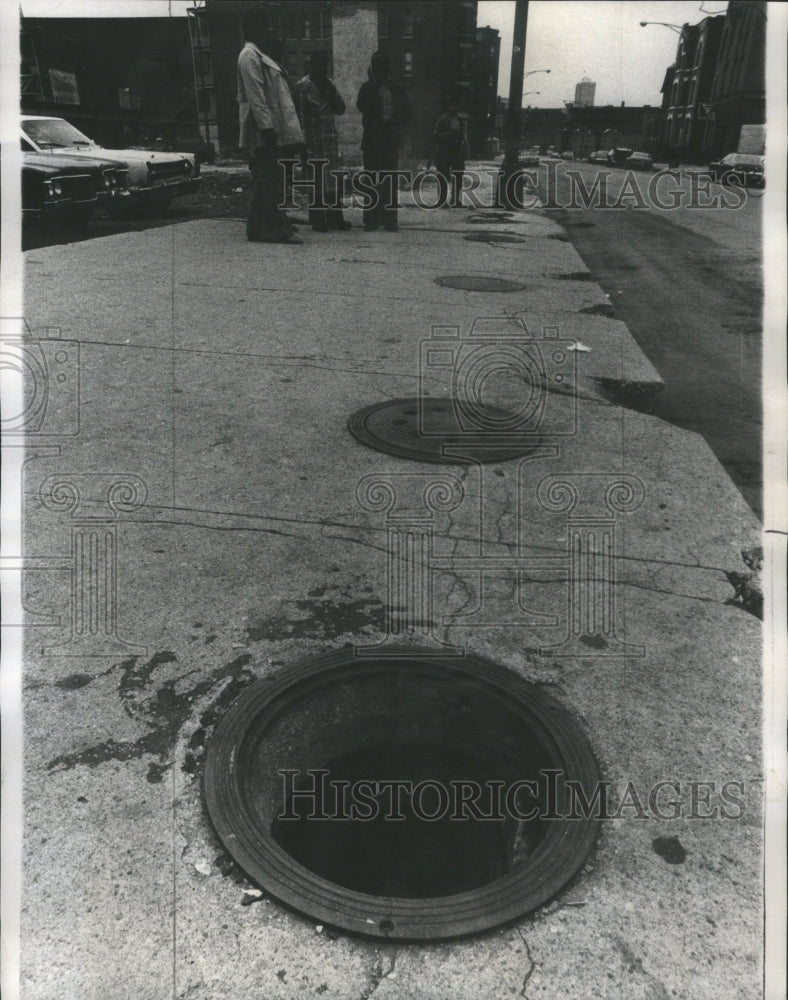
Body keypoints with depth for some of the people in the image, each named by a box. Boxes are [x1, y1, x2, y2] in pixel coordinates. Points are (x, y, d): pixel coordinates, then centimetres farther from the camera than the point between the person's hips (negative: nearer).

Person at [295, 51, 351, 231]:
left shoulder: (329, 83, 16)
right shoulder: (303, 85, -4)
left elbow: (341, 109, 13)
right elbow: (300, 114, -8)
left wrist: (332, 93, -3)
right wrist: (304, 139, -14)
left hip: (330, 138, 6)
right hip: (313, 139, -6)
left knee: (332, 179, 6)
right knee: (316, 178, -3)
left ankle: (334, 218, 11)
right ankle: (317, 220, 2)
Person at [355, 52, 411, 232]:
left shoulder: (396, 89, 13)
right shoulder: (367, 87, 8)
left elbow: (405, 112, 10)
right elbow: (362, 105, -10)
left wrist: (396, 128, -6)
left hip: (391, 141, 2)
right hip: (372, 140, -1)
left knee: (390, 182, 1)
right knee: (372, 181, -4)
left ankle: (390, 220, 3)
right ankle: (371, 219, -3)